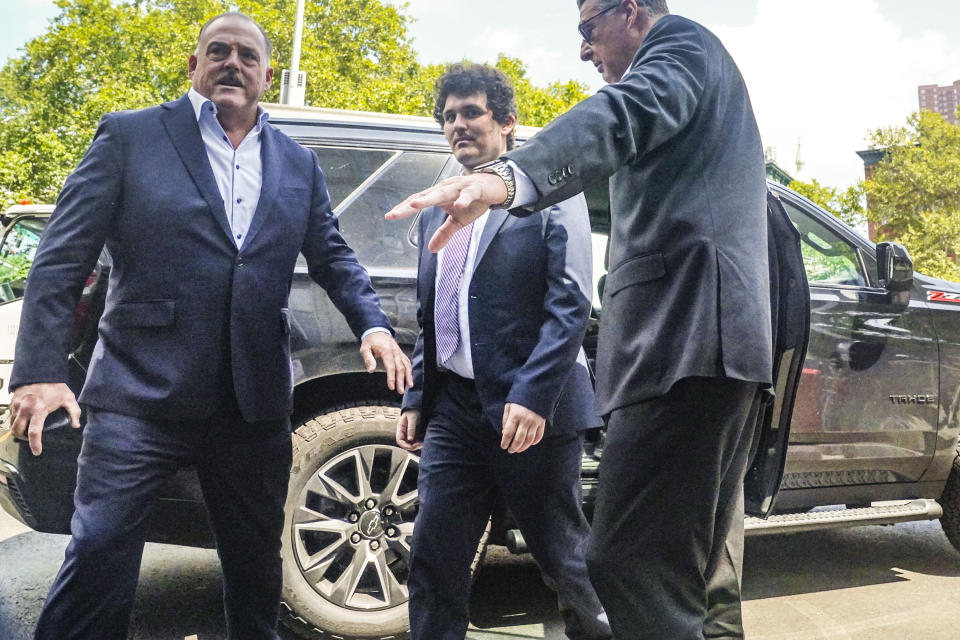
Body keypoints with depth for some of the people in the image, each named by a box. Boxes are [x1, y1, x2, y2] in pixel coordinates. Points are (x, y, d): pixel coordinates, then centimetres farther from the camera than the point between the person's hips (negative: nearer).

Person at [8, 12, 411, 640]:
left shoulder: (299, 164, 13)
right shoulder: (131, 136, 1)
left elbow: (333, 257, 16)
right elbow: (64, 256, -4)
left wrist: (374, 325, -3)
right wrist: (40, 368, -14)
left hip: (255, 404, 4)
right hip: (141, 394, -3)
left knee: (256, 563, 15)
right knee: (98, 553, -5)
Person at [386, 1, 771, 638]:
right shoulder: (707, 69, 33)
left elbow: (626, 115, -23)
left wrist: (505, 177, -41)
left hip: (684, 329, -11)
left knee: (631, 571, -17)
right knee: (703, 573, 20)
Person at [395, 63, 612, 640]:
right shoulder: (435, 215, 18)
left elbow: (571, 303, -11)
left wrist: (532, 396, -21)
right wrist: (416, 399, 12)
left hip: (532, 412, -5)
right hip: (453, 410, 6)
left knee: (566, 560, 8)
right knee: (432, 563, 3)